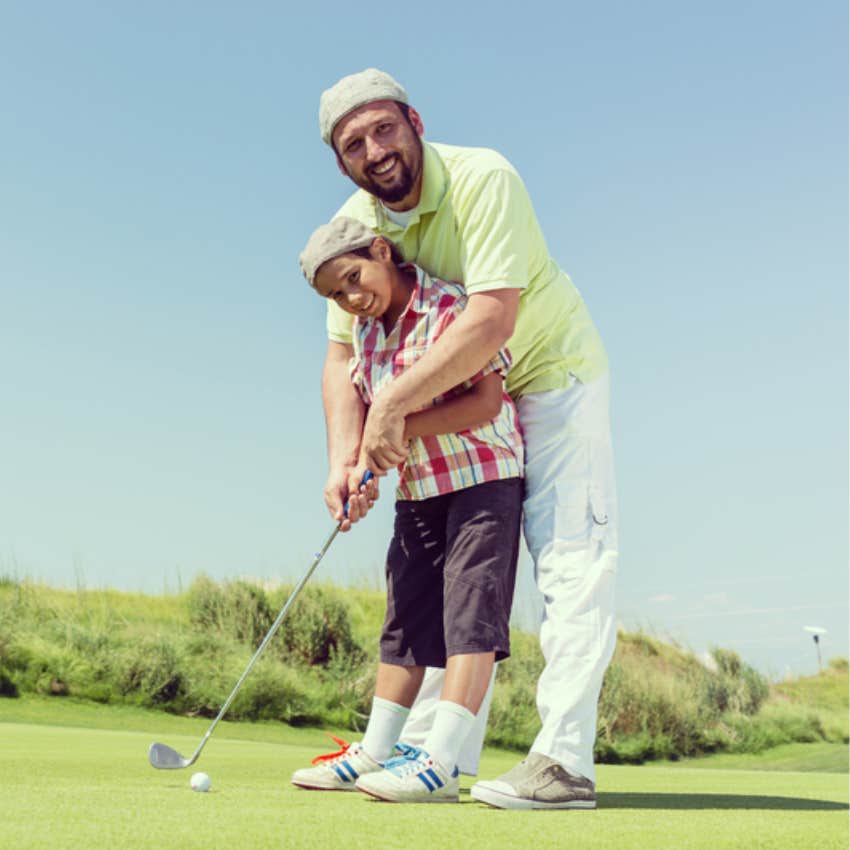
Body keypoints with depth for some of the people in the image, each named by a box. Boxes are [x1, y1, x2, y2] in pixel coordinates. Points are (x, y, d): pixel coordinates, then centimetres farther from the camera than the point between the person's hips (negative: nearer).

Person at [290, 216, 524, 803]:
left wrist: (400, 426, -24)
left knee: (470, 610, -11)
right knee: (406, 620, 11)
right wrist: (357, 467, -9)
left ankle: (440, 762, -14)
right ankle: (373, 755, 17)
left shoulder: (452, 306, -17)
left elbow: (487, 401, -22)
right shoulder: (365, 332, 7)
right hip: (417, 489, 8)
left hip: (484, 476, -8)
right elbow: (364, 404, 11)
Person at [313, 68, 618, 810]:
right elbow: (343, 354, -9)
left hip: (552, 372, -6)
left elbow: (493, 317, -36)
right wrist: (345, 459, -24)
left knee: (571, 560, -13)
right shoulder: (355, 225, -8)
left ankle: (565, 758, -14)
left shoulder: (482, 179, -27)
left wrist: (395, 403, -36)